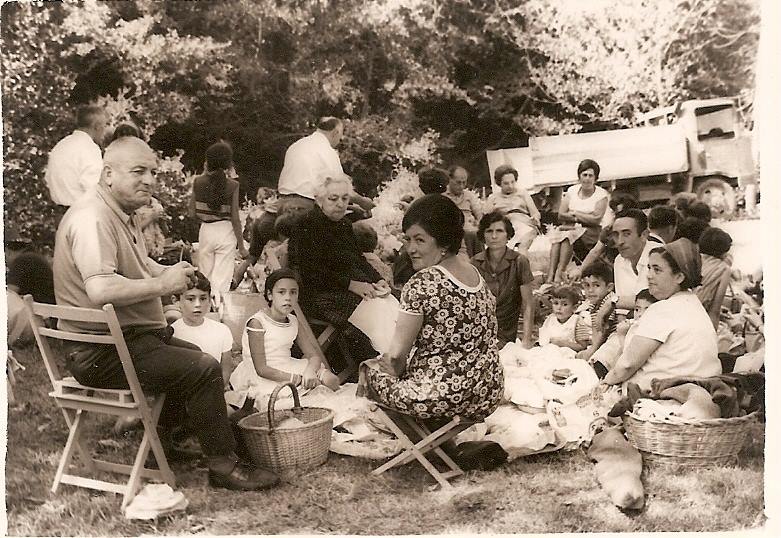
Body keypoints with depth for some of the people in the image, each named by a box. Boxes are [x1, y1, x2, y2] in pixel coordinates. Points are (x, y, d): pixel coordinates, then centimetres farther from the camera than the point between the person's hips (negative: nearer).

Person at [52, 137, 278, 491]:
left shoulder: (121, 215, 14)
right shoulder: (92, 219, -21)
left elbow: (140, 270, 26)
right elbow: (101, 290, -35)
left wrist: (171, 273, 4)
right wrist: (162, 284, -22)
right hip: (102, 352, -11)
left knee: (195, 357, 22)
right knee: (204, 370, -18)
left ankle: (159, 439, 29)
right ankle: (223, 466, -6)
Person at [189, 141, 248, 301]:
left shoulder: (198, 182, -3)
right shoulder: (232, 185, -9)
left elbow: (192, 213, -2)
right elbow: (235, 218, -8)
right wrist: (241, 246, -1)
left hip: (206, 231, 3)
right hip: (225, 232, -2)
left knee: (205, 279, 16)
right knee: (222, 280, 1)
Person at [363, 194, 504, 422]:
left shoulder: (422, 283, -18)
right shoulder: (477, 275, 7)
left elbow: (396, 353, -14)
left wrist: (395, 369, 9)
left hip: (444, 398, -8)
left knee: (370, 371, 16)